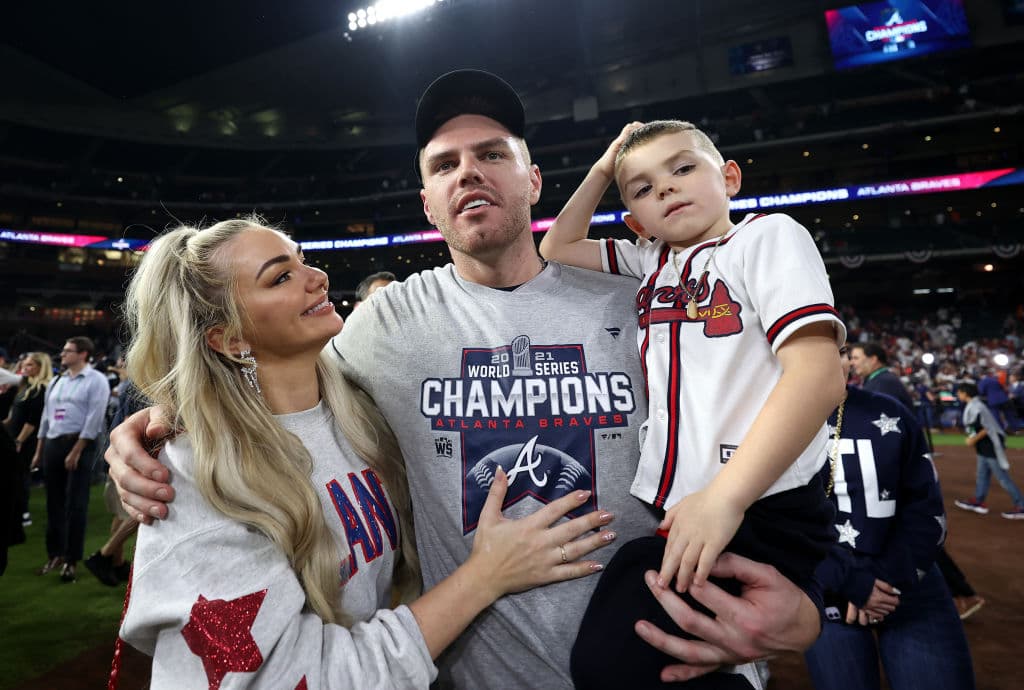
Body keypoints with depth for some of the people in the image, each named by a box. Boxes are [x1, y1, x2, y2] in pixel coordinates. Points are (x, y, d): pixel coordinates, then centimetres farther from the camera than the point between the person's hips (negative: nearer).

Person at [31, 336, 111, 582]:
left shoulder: (96, 380, -8)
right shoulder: (56, 381, 15)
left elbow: (94, 419, -14)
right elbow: (46, 416, 17)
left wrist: (75, 452, -18)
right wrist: (39, 451, 13)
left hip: (79, 445, -7)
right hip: (52, 444, 7)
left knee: (75, 505, -2)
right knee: (54, 503, 13)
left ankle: (71, 560, 6)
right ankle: (55, 554, 26)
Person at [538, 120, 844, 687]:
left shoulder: (768, 235, -3)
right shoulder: (652, 259, 15)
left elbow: (818, 374, -16)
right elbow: (556, 249, 25)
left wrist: (724, 497, -24)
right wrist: (602, 171, 16)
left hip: (760, 513, -6)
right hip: (664, 512, 7)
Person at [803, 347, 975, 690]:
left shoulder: (889, 415, 1)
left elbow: (926, 508, 0)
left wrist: (888, 578, -9)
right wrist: (851, 584, -16)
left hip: (909, 585, 3)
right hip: (827, 592, -2)